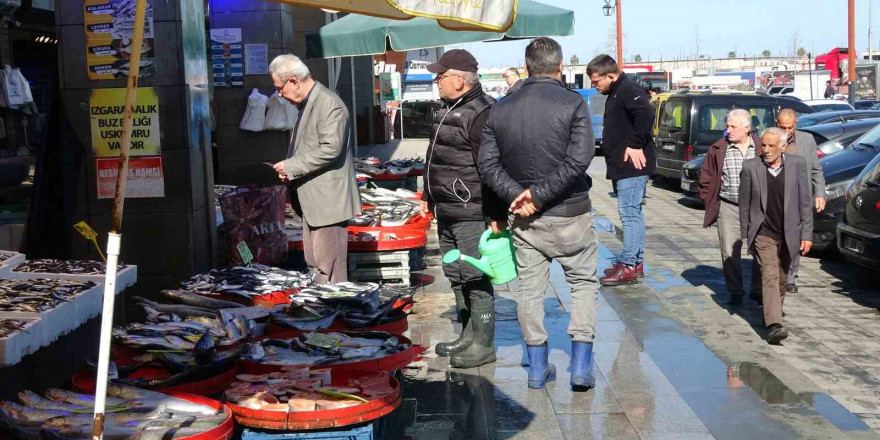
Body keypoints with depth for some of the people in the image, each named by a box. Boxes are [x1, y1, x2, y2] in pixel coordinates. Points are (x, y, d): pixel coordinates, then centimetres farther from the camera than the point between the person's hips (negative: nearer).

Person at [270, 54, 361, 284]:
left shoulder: (329, 104, -16)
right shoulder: (306, 103, 15)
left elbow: (331, 149, -24)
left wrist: (292, 167, -17)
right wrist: (290, 170, 7)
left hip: (327, 200, -10)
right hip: (312, 200, 10)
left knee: (329, 270, -6)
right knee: (314, 266, 15)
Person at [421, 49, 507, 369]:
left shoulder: (480, 113, -17)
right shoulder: (448, 110, 15)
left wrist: (498, 214, -23)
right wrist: (428, 196, 28)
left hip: (471, 214, -10)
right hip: (446, 212, 10)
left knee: (475, 278, -4)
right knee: (456, 276, 16)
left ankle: (483, 345, 5)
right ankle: (468, 336, 28)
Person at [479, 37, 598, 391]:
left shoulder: (501, 109, 3)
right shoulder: (573, 104, -9)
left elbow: (488, 164, -2)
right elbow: (578, 160, -19)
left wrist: (516, 195, -10)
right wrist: (539, 194, -16)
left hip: (523, 217, 3)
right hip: (569, 215, -3)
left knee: (529, 288, 12)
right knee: (583, 283, 12)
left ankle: (537, 368, 18)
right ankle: (581, 366, 6)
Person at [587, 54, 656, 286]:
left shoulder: (628, 90, -14)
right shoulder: (616, 93, 18)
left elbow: (646, 113, -31)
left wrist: (636, 144, -25)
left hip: (632, 165, -11)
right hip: (622, 166, 11)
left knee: (629, 212, -9)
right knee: (633, 212, 14)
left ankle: (628, 266, -7)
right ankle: (637, 262, 21)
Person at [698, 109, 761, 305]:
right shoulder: (717, 149, 1)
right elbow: (706, 180, 8)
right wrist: (711, 204, 2)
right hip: (728, 208, 0)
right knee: (730, 252, -1)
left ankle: (758, 289, 20)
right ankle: (735, 292, 12)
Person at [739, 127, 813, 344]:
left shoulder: (797, 164, -3)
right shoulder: (750, 167, -5)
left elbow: (805, 202, 0)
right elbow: (744, 203, 2)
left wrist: (807, 234, -3)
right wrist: (745, 235, 4)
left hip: (789, 234, 2)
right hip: (763, 234, -2)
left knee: (781, 279, 15)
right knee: (770, 277, -15)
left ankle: (774, 314, 37)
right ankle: (773, 326, -21)